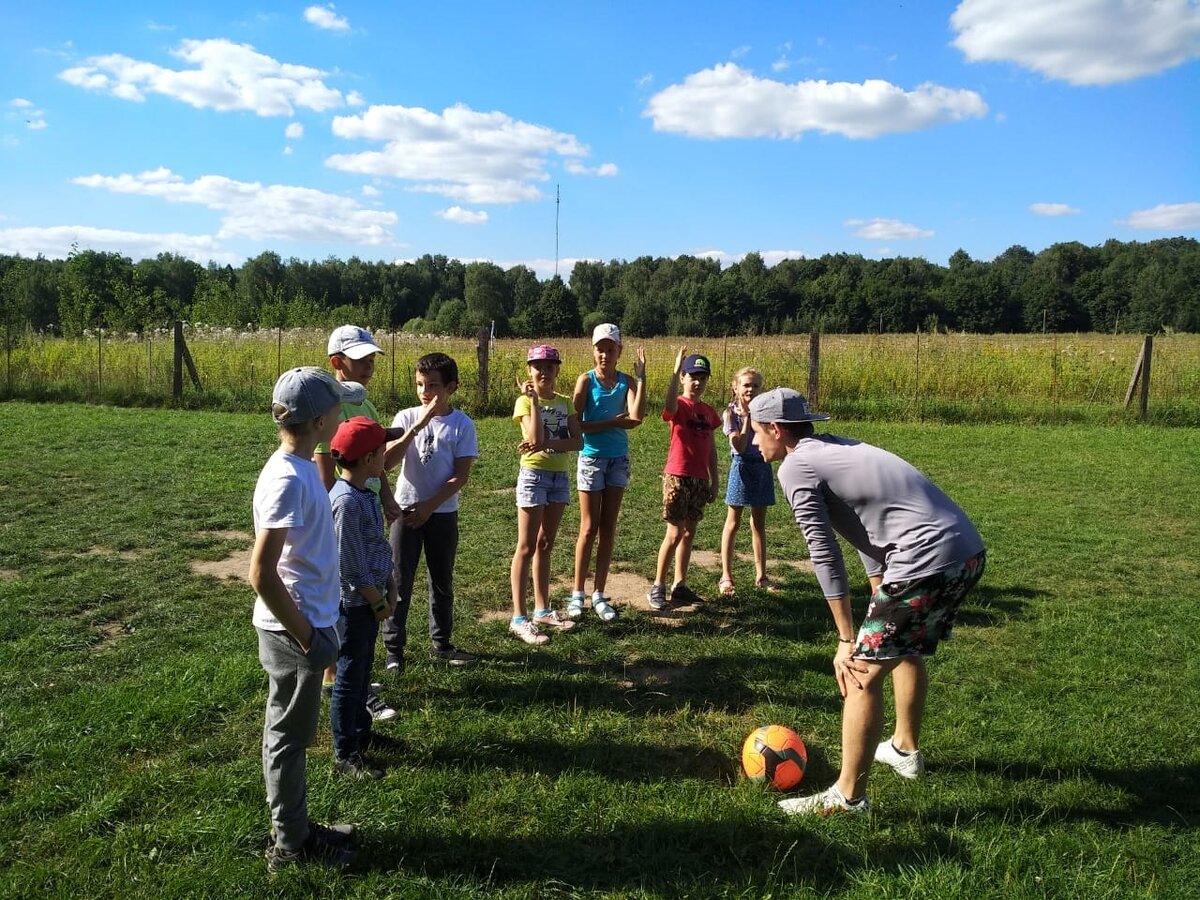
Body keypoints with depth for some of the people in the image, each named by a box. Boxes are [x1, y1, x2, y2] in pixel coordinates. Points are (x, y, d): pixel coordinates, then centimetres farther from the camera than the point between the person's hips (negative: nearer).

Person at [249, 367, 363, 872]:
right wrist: (308, 639, -19)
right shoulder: (287, 479, -24)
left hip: (304, 624, 9)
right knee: (288, 738, 8)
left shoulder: (301, 469, 4)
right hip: (293, 633, -9)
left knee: (289, 734, 20)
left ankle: (293, 829, 36)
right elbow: (261, 574, -27)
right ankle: (290, 846, 25)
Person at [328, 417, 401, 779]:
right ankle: (345, 755, 17)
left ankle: (360, 732, 39)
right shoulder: (346, 501, -24)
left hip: (370, 599, 9)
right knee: (349, 677, 4)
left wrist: (391, 586, 5)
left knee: (363, 671, 22)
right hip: (354, 603, -9)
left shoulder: (366, 493, 5)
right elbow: (352, 567, -22)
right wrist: (379, 603, -12)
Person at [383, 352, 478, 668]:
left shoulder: (462, 424, -6)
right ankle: (393, 648, 14)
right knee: (400, 582, 3)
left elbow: (461, 475, -7)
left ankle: (441, 643, 28)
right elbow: (388, 461, -17)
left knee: (443, 581, 13)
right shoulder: (406, 417, -4)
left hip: (442, 513, 1)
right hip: (405, 510, 0)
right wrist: (418, 425, -25)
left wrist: (429, 506, -13)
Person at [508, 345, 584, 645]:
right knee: (527, 547, -3)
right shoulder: (524, 401, -6)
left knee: (545, 545, 13)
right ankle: (519, 618, 0)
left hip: (560, 476, 6)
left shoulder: (564, 402, 8)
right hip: (534, 475, -5)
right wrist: (533, 399, -19)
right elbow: (536, 438, -22)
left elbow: (578, 441, -5)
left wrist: (546, 444, -19)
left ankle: (542, 610, 21)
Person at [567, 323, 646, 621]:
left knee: (608, 528, 8)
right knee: (589, 528, 1)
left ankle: (599, 594, 17)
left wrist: (641, 378, -15)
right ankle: (577, 594, 13)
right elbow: (577, 425, -14)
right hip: (592, 457, -3)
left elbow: (636, 418, -16)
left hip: (619, 458, 3)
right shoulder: (586, 380, -6)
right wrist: (614, 421, -14)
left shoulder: (627, 381, 1)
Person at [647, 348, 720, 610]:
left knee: (689, 533, 11)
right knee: (675, 533, -6)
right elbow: (669, 407, -35)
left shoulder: (708, 411, 11)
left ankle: (680, 586, 21)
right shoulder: (678, 406, -7)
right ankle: (657, 587, 6)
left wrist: (714, 480, 15)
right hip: (677, 477, -6)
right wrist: (675, 371, -34)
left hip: (700, 480, 6)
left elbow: (711, 447, 16)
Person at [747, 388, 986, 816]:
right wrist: (882, 600, 27)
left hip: (927, 561, -10)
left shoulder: (796, 467, -5)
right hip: (970, 551, 10)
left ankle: (848, 796, 9)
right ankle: (905, 750, 48)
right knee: (908, 650, 29)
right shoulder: (836, 446, 21)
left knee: (863, 672, -1)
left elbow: (825, 556, -11)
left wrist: (848, 641, -7)